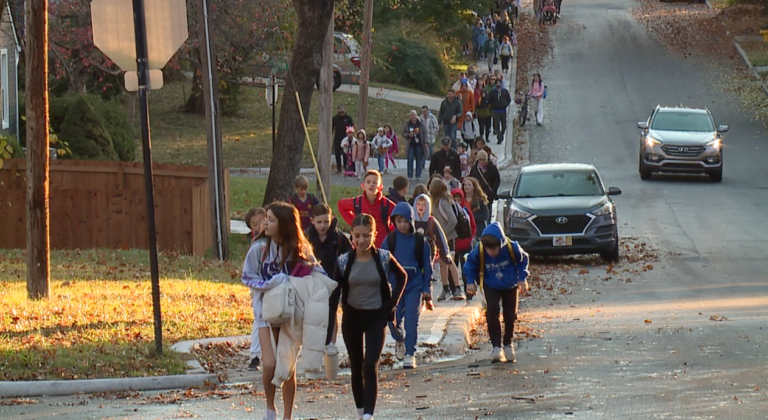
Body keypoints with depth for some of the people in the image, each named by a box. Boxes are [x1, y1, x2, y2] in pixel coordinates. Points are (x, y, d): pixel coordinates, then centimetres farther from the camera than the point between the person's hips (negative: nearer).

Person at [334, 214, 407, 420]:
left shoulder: (383, 258, -7)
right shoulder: (344, 261, -5)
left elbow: (402, 277, 9)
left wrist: (392, 303, -1)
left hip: (376, 317, -2)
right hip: (352, 318, 2)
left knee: (370, 366, -14)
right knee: (356, 367, 11)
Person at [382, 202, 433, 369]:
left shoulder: (420, 241, 0)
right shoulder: (390, 240, 1)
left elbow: (427, 265, 6)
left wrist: (427, 288, 3)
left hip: (414, 286, -1)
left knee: (411, 320, -6)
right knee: (393, 319, 0)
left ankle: (410, 354, -1)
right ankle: (399, 340, 32)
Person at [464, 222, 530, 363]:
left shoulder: (512, 248, -25)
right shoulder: (479, 252, -24)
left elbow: (523, 260, -3)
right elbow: (470, 265, -2)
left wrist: (522, 278, -8)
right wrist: (471, 281, -10)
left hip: (510, 285, 1)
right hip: (491, 286, -1)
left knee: (510, 315, 4)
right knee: (492, 311, -21)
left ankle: (508, 345, 30)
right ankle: (496, 348, -16)